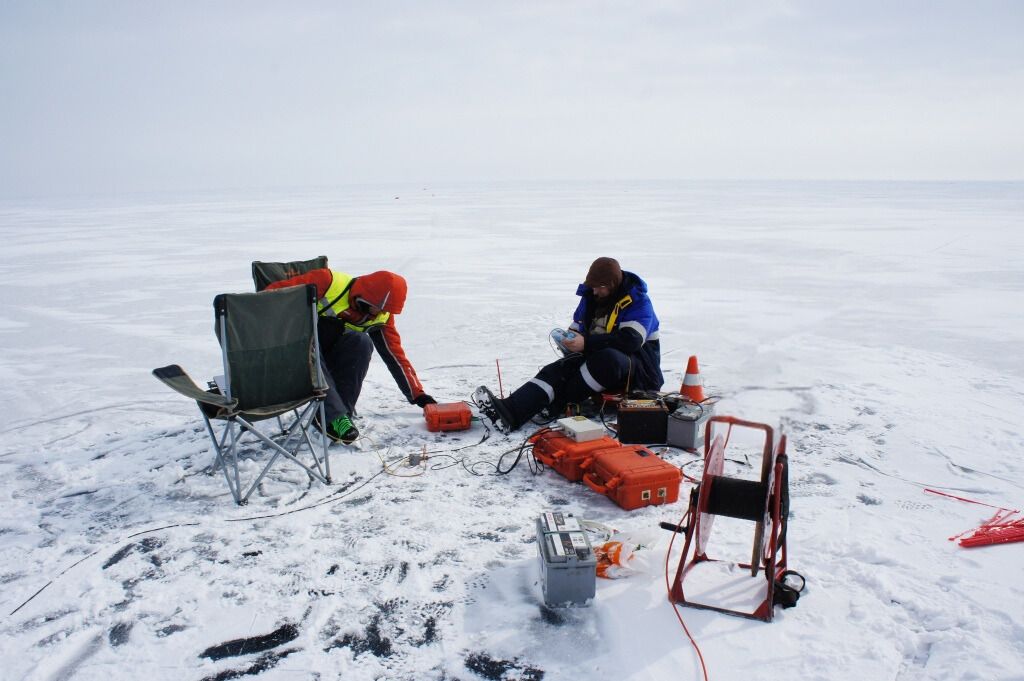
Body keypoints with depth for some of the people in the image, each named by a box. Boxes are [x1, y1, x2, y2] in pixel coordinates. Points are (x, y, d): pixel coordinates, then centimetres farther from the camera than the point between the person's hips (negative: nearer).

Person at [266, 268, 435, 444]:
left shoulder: (381, 317, -4)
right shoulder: (328, 281, -19)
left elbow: (396, 356, -1)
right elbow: (276, 291, -18)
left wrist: (417, 394, -3)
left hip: (329, 361, 4)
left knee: (362, 342, -27)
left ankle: (337, 414, -26)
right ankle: (335, 416, -38)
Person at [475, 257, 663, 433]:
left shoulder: (637, 301, -13)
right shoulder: (591, 296, 9)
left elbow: (631, 340, -28)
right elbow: (576, 328, 19)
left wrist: (586, 343, -33)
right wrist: (569, 339, -7)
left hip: (637, 368, -5)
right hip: (597, 358, 6)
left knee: (607, 358, -39)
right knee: (559, 369, -21)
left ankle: (558, 405, -30)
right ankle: (510, 411, -42)